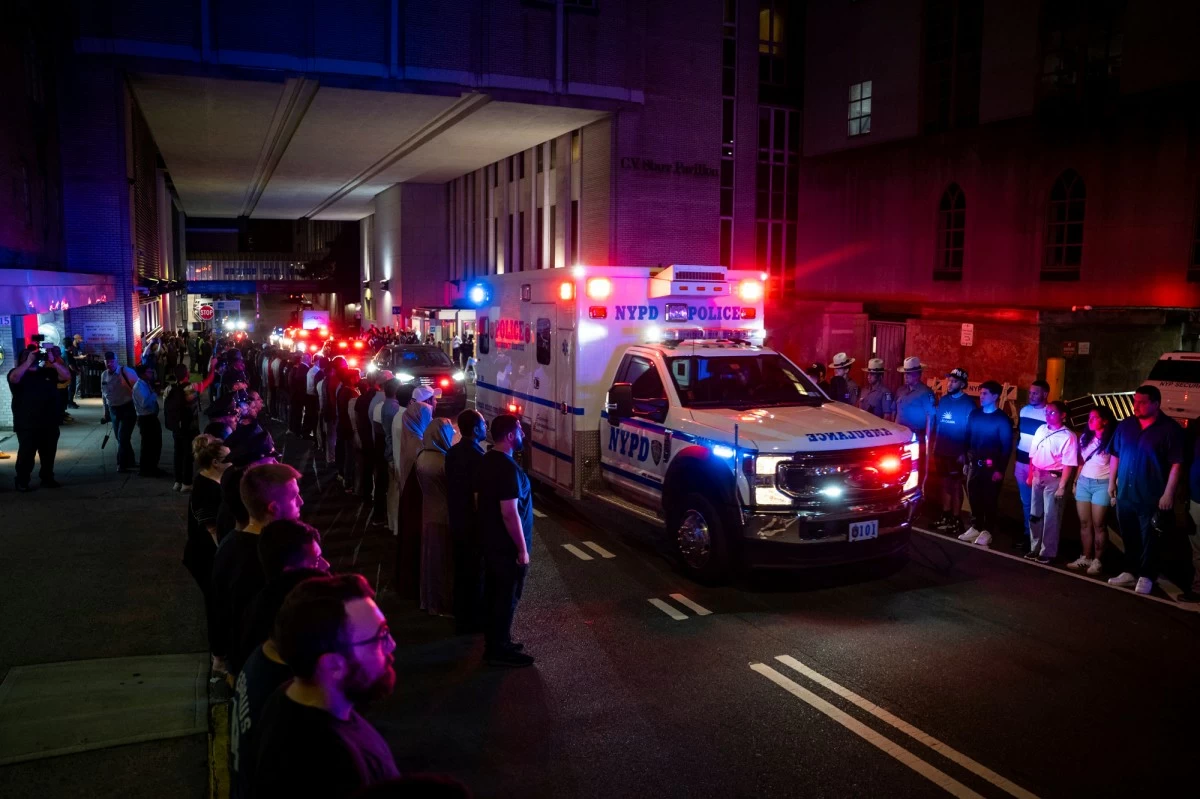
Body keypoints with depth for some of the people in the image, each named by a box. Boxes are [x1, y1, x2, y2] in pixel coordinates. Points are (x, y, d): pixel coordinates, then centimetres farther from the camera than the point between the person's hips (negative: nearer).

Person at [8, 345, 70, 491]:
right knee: (26, 454, -2)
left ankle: (47, 478, 24)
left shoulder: (48, 372, 11)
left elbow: (67, 376, 1)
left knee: (49, 453, 12)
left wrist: (53, 362, -9)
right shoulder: (19, 373, 0)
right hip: (27, 425, -4)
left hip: (49, 424, 4)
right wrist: (29, 362, -22)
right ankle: (22, 482, 6)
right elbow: (13, 378, -23)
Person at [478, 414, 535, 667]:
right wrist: (522, 549, -18)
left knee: (496, 593, 19)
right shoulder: (508, 468, -25)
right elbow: (509, 513, -26)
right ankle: (499, 651, 15)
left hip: (491, 541, 9)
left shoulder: (488, 460, 6)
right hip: (507, 546, -9)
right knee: (507, 598, 4)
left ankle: (495, 641, 32)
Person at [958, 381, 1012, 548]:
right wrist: (966, 461, 9)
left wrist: (1001, 470, -12)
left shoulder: (1002, 419, -6)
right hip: (975, 464, 4)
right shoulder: (974, 415, 7)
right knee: (974, 498, 8)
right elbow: (967, 439, 11)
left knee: (989, 500, 3)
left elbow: (1007, 446, -8)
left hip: (991, 467, -4)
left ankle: (987, 531, 11)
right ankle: (975, 527, 19)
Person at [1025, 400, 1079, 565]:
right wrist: (1030, 476, 13)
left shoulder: (1068, 436, -13)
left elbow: (1068, 464, -15)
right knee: (1035, 514, 13)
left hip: (1054, 478, -6)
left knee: (1050, 517, 1)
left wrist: (1062, 486, -18)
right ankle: (1035, 548, 26)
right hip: (1037, 476, 6)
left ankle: (1048, 552, 12)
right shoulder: (1041, 430, 7)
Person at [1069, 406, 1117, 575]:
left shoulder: (1111, 440, -9)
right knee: (1084, 523, 8)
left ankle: (1096, 561, 6)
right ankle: (1085, 557, 15)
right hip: (1083, 482, 6)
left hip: (1102, 484, -6)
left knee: (1098, 524, -1)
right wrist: (1076, 481, 14)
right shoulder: (1085, 437, 11)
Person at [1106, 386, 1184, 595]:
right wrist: (1112, 482, 10)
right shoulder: (1125, 425, 6)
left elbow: (1176, 464, -11)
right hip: (1125, 494, 5)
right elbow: (1115, 455, 13)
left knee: (1149, 539, 3)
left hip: (1152, 497, -5)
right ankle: (1130, 572, 26)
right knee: (1129, 537, 14)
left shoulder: (1170, 429, -9)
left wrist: (1168, 493, -14)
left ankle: (1146, 576, 15)